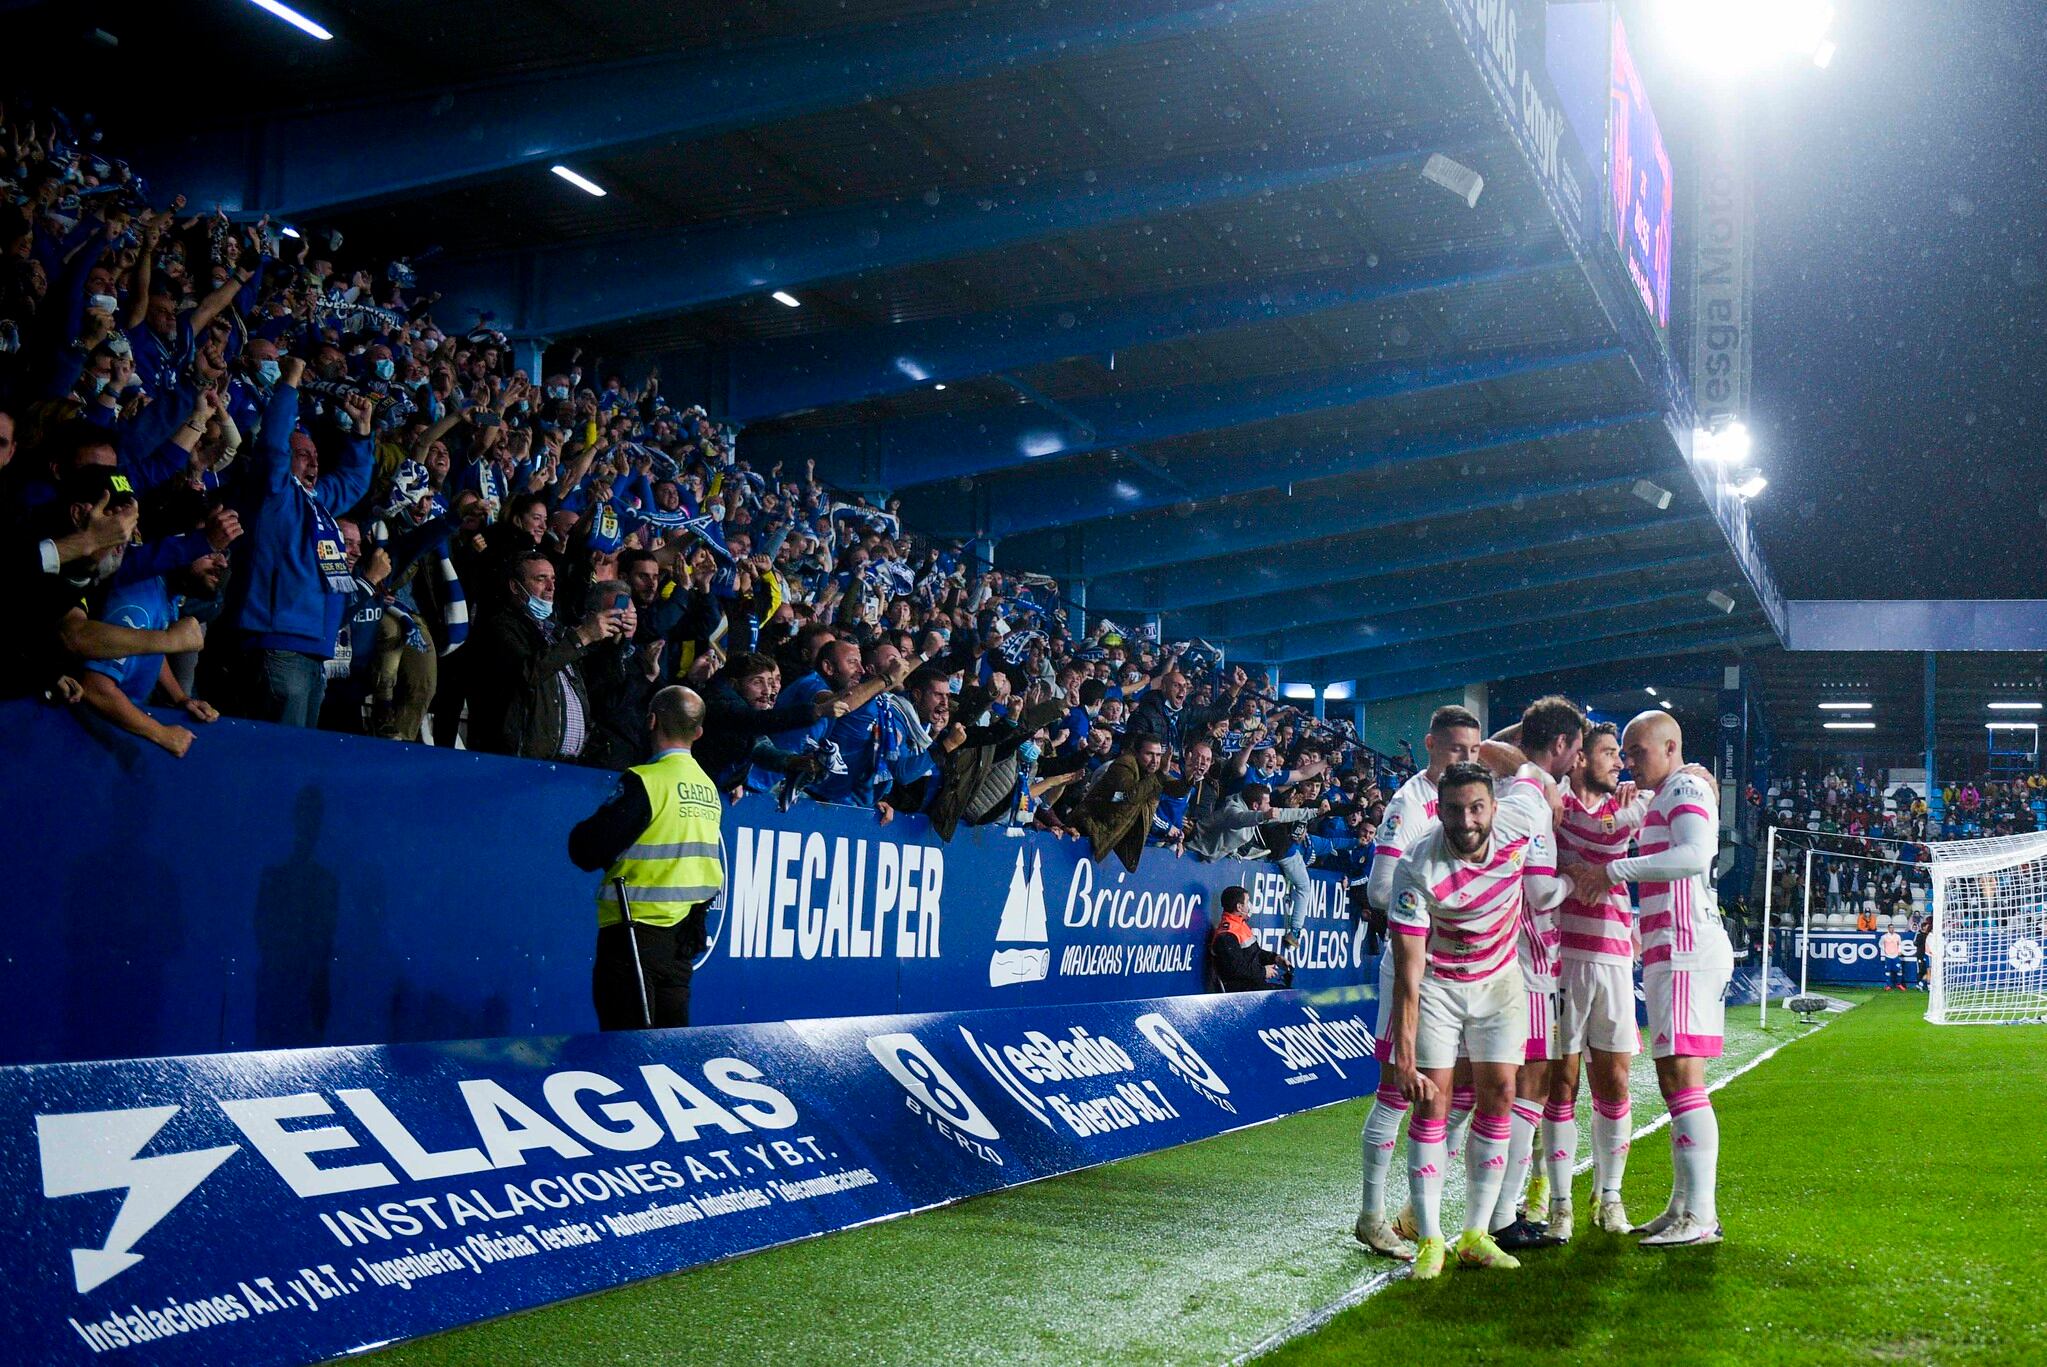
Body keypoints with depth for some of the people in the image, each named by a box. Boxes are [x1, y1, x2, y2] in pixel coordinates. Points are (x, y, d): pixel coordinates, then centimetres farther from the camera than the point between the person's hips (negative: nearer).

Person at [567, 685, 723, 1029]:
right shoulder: (709, 788, 8)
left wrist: (583, 832, 7)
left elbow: (588, 852, -14)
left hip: (635, 932, -7)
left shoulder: (644, 781, -13)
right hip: (682, 937, 7)